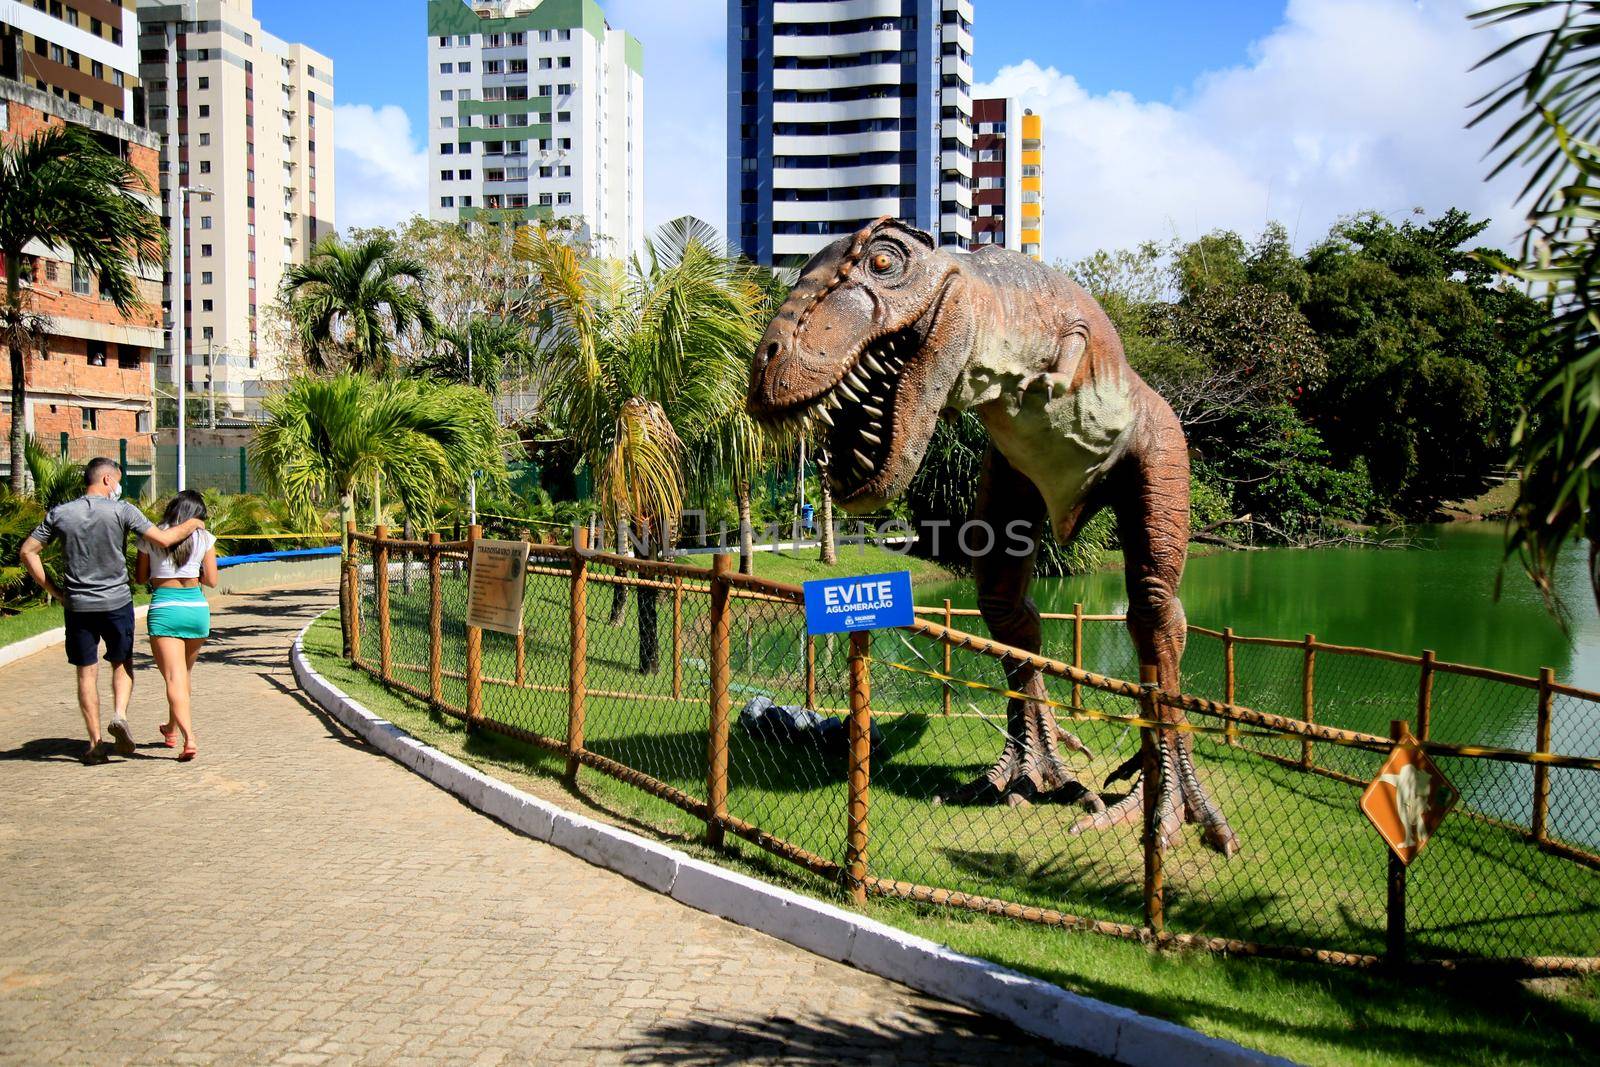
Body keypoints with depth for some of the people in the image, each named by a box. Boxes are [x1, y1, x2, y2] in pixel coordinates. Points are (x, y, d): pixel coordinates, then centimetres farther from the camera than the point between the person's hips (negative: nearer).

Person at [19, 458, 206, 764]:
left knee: (87, 672, 8)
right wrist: (192, 524, 7)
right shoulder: (121, 510, -8)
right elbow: (163, 540, -11)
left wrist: (53, 590, 6)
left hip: (77, 605, 2)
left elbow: (28, 552, 3)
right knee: (122, 664, 16)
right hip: (117, 601, -2)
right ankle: (119, 714, -7)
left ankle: (95, 743, 8)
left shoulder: (60, 514, 2)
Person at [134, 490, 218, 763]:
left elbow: (140, 578, 9)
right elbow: (211, 580, 2)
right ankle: (172, 728, 37)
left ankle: (188, 737, -22)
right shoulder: (204, 538, 2)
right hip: (196, 608, 2)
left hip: (164, 609, -2)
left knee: (174, 677, -7)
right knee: (184, 673, 21)